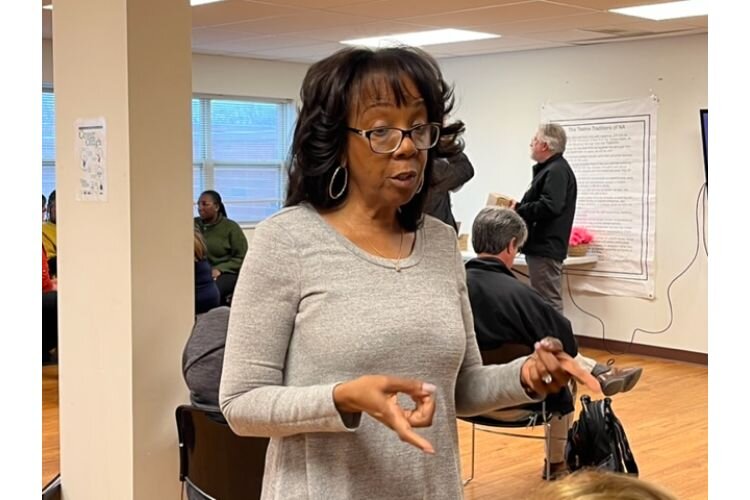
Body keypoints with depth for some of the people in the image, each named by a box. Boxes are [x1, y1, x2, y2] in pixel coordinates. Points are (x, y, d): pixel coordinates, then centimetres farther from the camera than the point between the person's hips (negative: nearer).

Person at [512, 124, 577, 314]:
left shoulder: (557, 171, -14)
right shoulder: (550, 169, 19)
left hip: (546, 249, -11)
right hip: (541, 247, 11)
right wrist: (519, 207, 5)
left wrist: (518, 211, -14)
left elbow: (550, 206, -26)